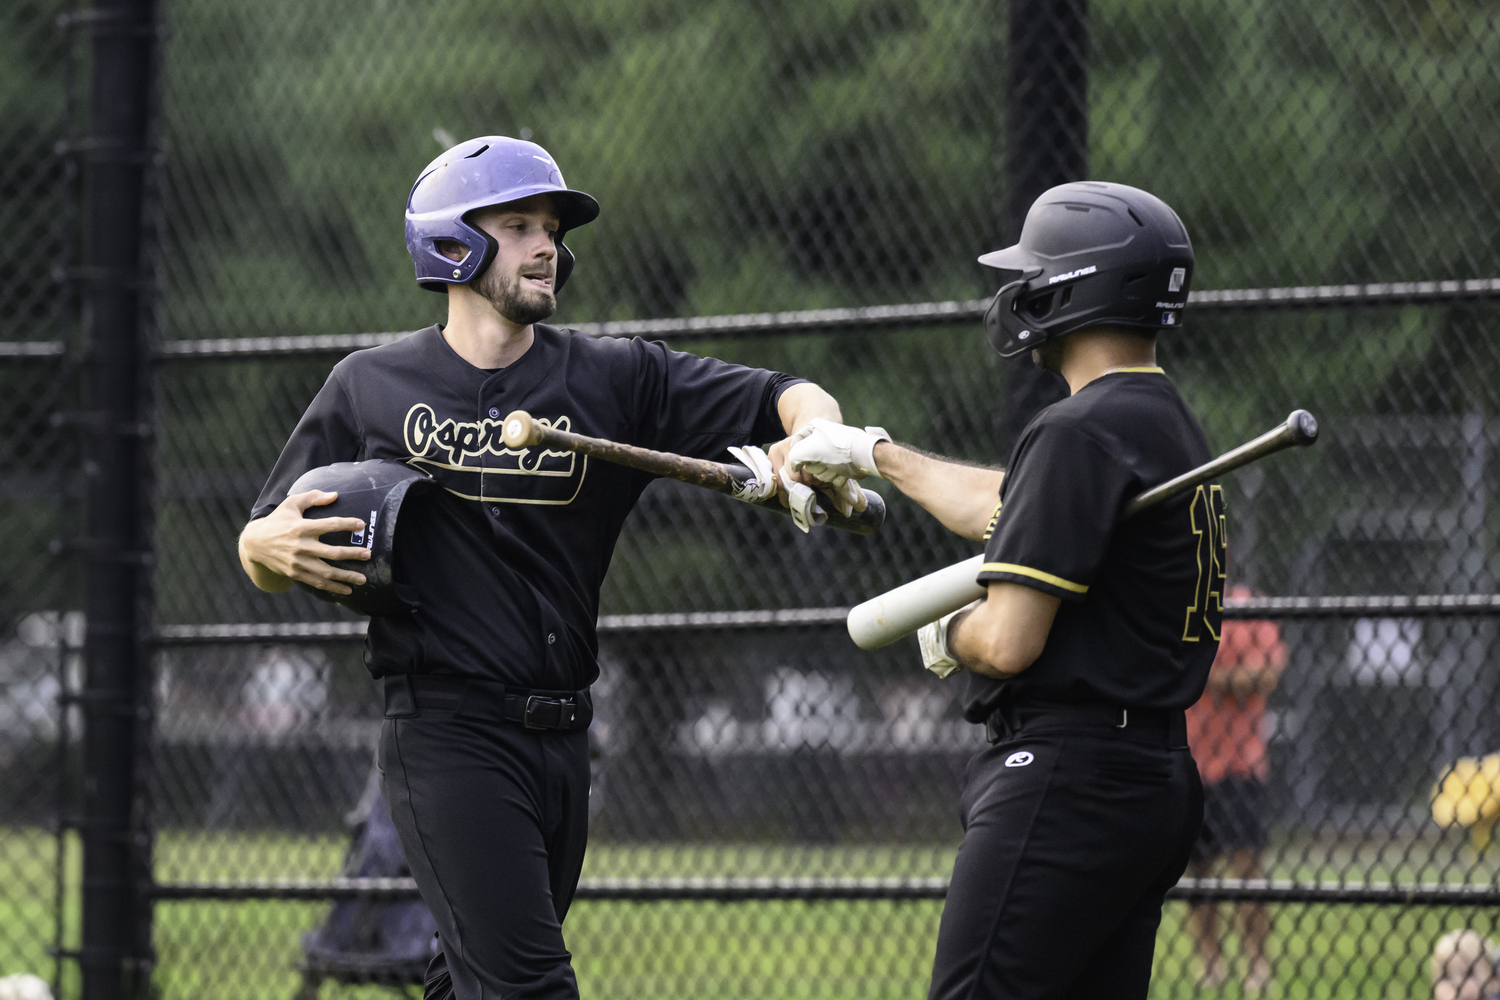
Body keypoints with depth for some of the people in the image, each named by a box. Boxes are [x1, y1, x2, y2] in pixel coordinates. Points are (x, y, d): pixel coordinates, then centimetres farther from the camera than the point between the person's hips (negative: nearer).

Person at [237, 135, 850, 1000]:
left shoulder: (614, 379, 8)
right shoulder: (370, 390, 5)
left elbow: (791, 401, 3)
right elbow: (265, 555, 10)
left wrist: (812, 437, -20)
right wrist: (271, 544, -14)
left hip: (561, 735, 4)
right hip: (447, 730, -4)